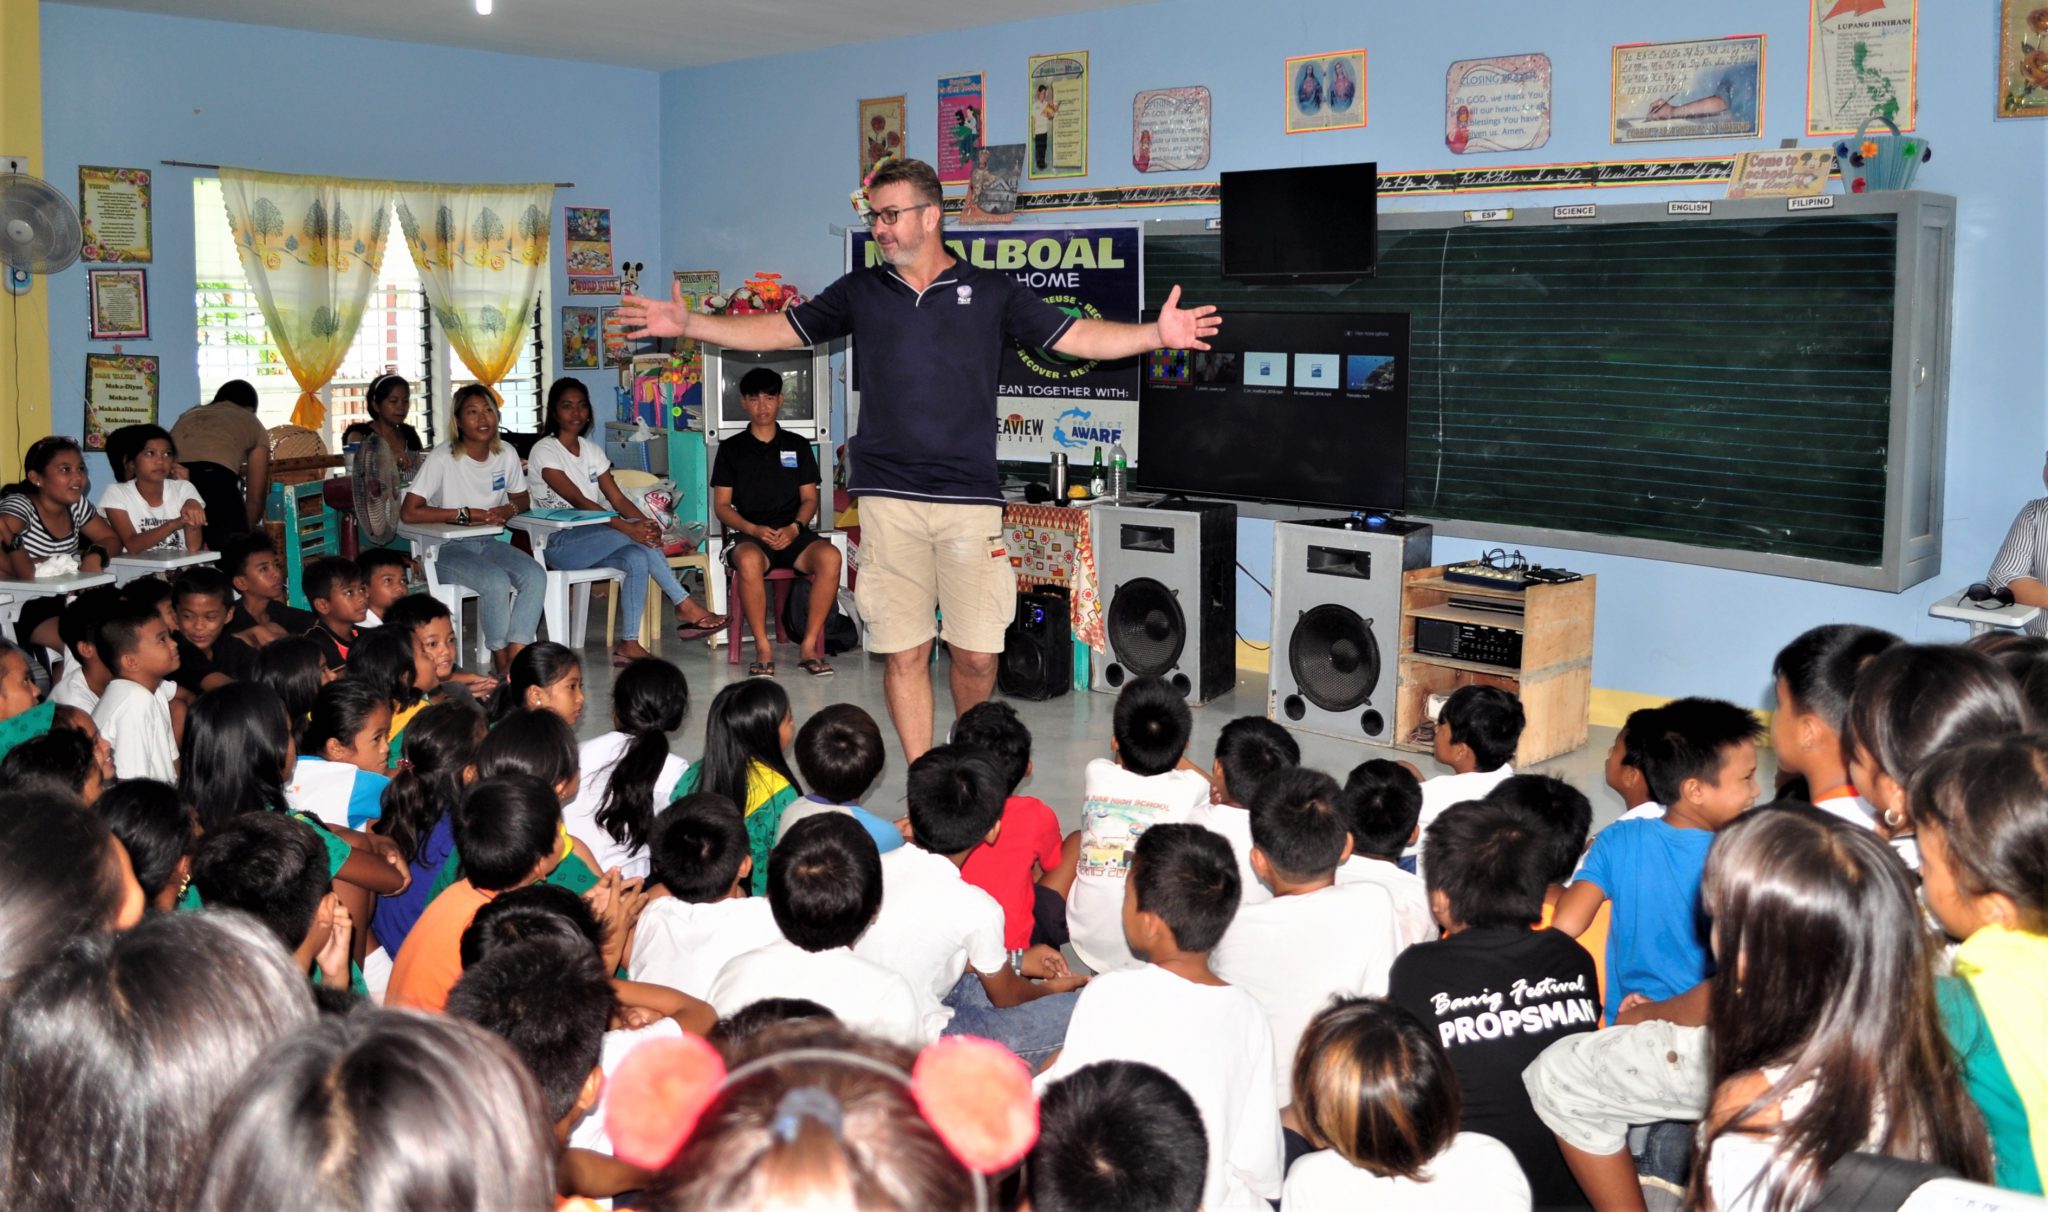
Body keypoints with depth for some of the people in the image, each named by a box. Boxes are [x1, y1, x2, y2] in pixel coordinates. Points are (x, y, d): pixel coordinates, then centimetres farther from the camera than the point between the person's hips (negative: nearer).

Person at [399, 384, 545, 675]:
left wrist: (509, 509, -8)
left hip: (487, 543, 5)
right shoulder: (443, 458, -14)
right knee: (496, 581, -33)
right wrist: (466, 514, -18)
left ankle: (516, 656, -24)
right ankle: (500, 657, -13)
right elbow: (409, 512, -19)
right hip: (447, 549, -5)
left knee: (536, 574, -23)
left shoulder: (505, 454, 2)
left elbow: (521, 498, 18)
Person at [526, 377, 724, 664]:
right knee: (632, 531, -28)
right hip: (558, 545, -6)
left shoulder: (592, 449, 15)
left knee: (637, 559, -26)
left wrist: (646, 522, -18)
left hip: (592, 541, 6)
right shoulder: (544, 452, -7)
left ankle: (629, 645, -27)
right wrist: (628, 527, -31)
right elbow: (578, 501, -20)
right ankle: (685, 606, -21)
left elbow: (617, 497, 5)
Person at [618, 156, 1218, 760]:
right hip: (889, 500, 1)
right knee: (905, 652, 1)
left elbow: (1078, 336, 4)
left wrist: (1155, 333, -10)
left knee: (977, 653, 0)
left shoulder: (990, 291, 7)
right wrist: (688, 323, 6)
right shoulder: (860, 291, 12)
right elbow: (778, 330, 15)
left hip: (970, 498, -1)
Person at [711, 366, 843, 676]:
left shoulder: (798, 446, 17)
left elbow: (810, 498, 13)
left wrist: (794, 528, -8)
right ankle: (763, 649, -27)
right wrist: (754, 530, -11)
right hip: (748, 535, -2)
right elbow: (722, 505, 8)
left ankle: (810, 645, -23)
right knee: (749, 560, -40)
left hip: (792, 534, 2)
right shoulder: (731, 449, 12)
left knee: (830, 556, -33)